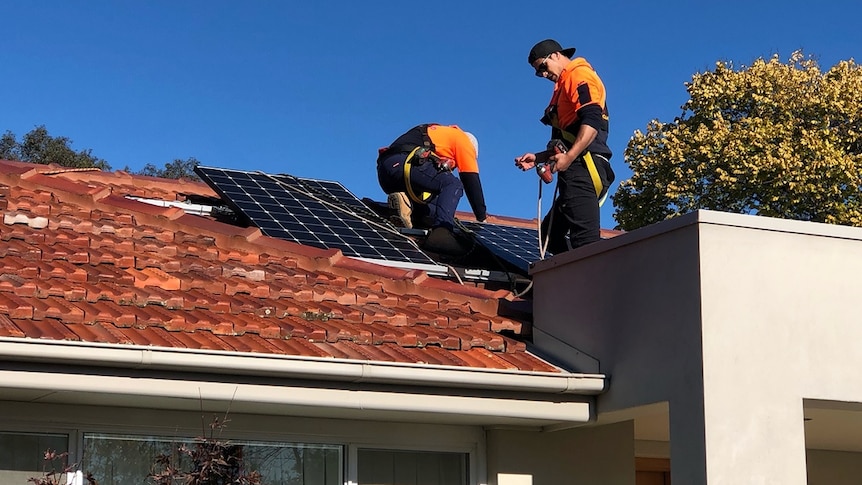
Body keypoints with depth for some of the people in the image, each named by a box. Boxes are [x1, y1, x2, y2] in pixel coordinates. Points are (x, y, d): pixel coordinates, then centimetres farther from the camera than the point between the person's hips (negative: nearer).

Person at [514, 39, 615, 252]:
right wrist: (538, 158, 21)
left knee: (585, 238, -20)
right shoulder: (564, 85, 28)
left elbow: (592, 121, -19)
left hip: (584, 168, -11)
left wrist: (568, 157, -27)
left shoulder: (580, 75, -3)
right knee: (551, 233, 12)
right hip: (577, 170, 11)